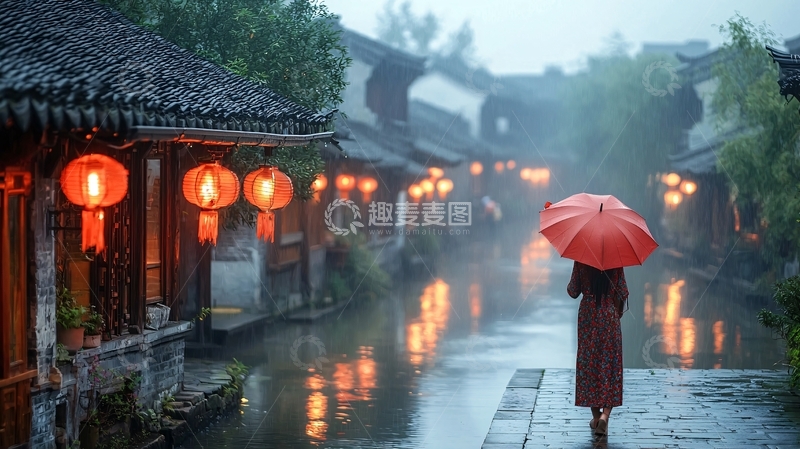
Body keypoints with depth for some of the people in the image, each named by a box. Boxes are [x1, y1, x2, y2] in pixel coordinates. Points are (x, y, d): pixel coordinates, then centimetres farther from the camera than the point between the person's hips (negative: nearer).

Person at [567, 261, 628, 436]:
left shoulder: (581, 262, -7)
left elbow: (573, 292, -5)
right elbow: (622, 292, -3)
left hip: (587, 317, 0)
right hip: (609, 317, 0)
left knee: (588, 363, 10)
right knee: (610, 364, 4)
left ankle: (596, 416, 14)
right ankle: (605, 414, -13)